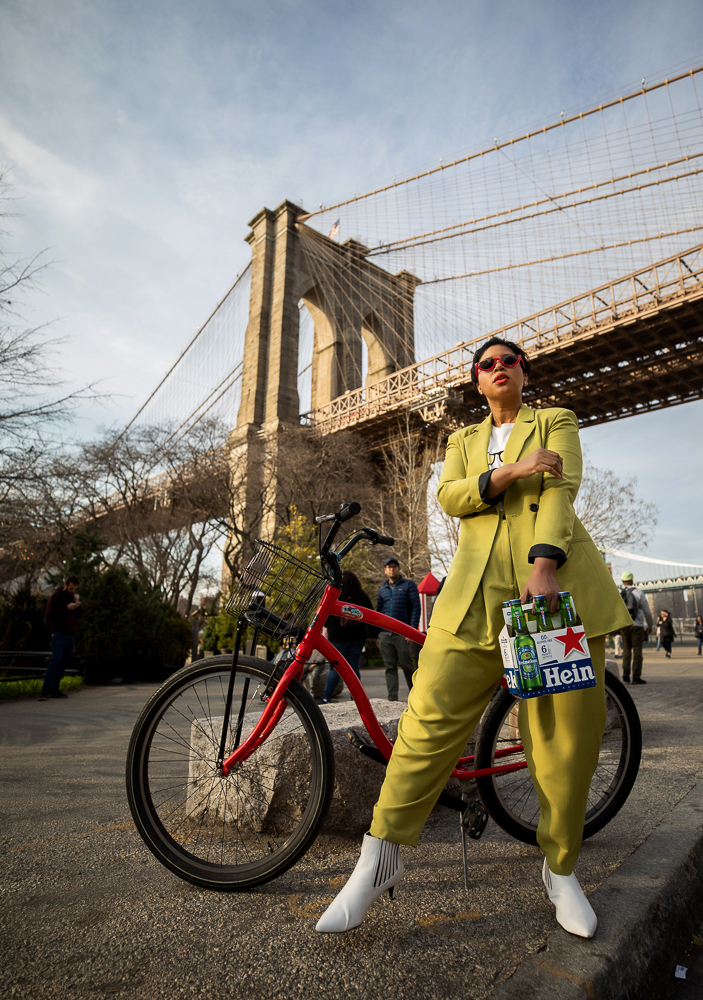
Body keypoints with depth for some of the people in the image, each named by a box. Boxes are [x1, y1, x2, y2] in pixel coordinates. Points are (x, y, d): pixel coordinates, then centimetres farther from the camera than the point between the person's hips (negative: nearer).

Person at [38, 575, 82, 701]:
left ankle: (54, 690, 12)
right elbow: (49, 614, -10)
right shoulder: (56, 596, -2)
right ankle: (45, 691, -11)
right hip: (58, 633, -6)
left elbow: (79, 615, 12)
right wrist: (66, 608, -18)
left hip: (71, 634, 6)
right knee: (56, 660, -14)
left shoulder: (74, 596, 15)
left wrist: (78, 604, -4)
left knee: (64, 662, 6)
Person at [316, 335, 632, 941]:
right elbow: (449, 495, 7)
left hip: (558, 580, -1)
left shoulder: (557, 422, 17)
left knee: (567, 733, 1)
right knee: (431, 718, -7)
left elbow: (561, 489, -1)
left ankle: (561, 870, 24)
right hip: (477, 589, 1)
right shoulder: (463, 441, 25)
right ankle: (379, 861, 6)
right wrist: (509, 472, -11)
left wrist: (544, 565, -17)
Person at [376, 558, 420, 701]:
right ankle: (392, 699, 8)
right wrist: (377, 635, 15)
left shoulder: (408, 585, 3)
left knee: (406, 665, 0)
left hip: (402, 634, -4)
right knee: (390, 668, 4)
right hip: (385, 635, 4)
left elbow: (416, 608, -3)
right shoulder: (383, 589, 17)